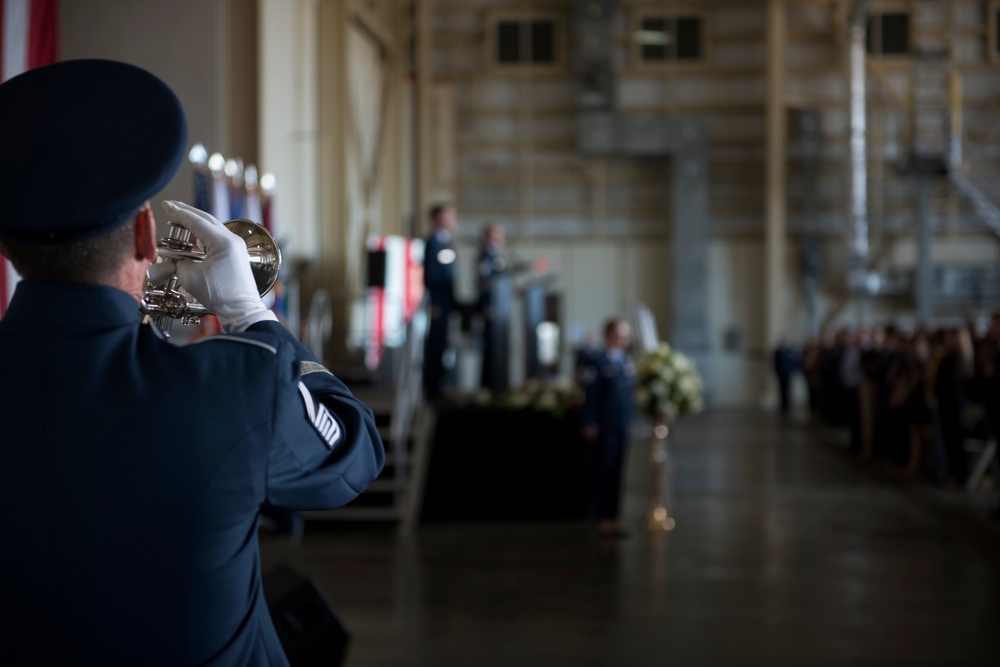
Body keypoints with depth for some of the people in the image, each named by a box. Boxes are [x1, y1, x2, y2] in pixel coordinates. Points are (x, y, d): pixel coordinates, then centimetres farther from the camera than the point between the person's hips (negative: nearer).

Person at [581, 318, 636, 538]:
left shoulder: (627, 362, 11)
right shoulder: (599, 363, -8)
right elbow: (591, 396, -9)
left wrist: (632, 421, 12)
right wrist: (590, 425, -12)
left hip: (623, 427, 6)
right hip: (603, 429, -6)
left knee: (617, 474, 9)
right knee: (603, 472, -1)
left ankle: (612, 518, 16)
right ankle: (603, 519, 5)